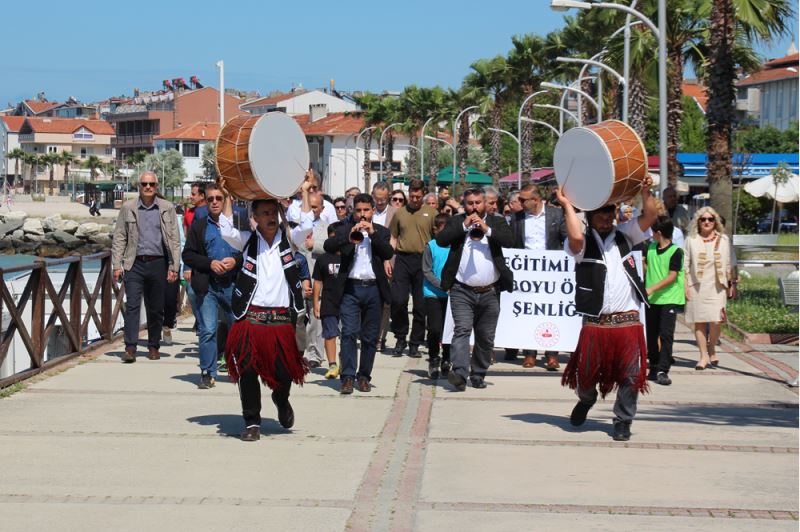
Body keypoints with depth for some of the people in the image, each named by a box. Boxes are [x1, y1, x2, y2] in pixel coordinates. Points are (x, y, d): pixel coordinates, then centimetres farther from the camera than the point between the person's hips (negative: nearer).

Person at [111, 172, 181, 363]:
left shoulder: (167, 209, 6)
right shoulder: (128, 208, 7)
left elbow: (175, 240, 5)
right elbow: (119, 238, 7)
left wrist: (174, 267, -2)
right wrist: (117, 265, -2)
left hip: (158, 264, 1)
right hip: (135, 264, -1)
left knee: (156, 309, 7)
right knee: (132, 305, -10)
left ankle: (154, 347, 18)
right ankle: (130, 348, -11)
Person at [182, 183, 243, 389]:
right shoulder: (198, 226, 7)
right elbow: (188, 255, 4)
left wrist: (235, 261, -10)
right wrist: (210, 263, -10)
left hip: (233, 285, 1)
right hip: (207, 286, 0)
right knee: (207, 331, -4)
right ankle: (208, 374, 4)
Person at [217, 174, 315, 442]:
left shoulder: (288, 239, 7)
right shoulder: (247, 240, 4)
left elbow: (306, 227, -10)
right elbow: (226, 231, -12)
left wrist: (305, 192, -11)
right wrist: (228, 198, -15)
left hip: (282, 318, 1)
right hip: (250, 317, -1)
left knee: (285, 372, 2)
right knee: (247, 371, -3)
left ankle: (281, 399, 36)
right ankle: (252, 422, 11)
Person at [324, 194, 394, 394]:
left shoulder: (381, 232, 11)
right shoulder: (344, 230, 8)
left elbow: (388, 253, -5)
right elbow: (328, 246, -9)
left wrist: (373, 233, -15)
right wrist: (349, 236, -24)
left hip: (374, 289, 2)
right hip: (350, 288, -2)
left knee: (370, 336, 6)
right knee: (349, 332, -9)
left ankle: (364, 376, 14)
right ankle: (348, 377, -11)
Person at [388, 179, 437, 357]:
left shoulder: (431, 213, 4)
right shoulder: (400, 213, 11)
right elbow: (393, 238, 14)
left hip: (424, 261, -1)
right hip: (403, 259, 1)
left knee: (421, 305, 3)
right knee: (398, 300, -11)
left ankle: (415, 344, 13)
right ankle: (400, 339, 7)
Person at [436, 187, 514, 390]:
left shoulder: (497, 222, 9)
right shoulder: (456, 222, 8)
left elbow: (510, 240, -8)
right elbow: (440, 240, -8)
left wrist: (487, 229, -17)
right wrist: (464, 225, -13)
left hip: (490, 292, 2)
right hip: (462, 292, -2)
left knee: (486, 338, 8)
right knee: (461, 330, -15)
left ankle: (478, 375, 20)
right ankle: (460, 373, -24)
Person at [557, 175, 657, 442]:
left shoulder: (624, 235, 13)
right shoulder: (584, 242, 0)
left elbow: (649, 216, 3)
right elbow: (575, 237, -23)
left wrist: (646, 191, -10)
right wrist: (567, 205, -15)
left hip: (628, 320, 3)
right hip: (595, 322, -2)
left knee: (630, 375, 2)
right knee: (586, 371, 4)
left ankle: (623, 421, 19)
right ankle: (586, 400, 37)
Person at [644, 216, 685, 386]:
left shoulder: (676, 252, -9)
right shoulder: (650, 248, 9)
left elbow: (672, 277, -16)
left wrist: (652, 289, -21)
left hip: (669, 299, -6)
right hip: (652, 300, 6)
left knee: (666, 335, -11)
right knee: (651, 335, 9)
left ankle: (663, 371, -13)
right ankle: (654, 368, 18)